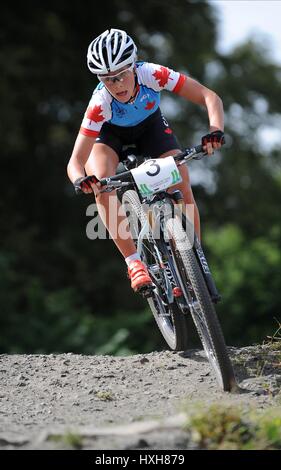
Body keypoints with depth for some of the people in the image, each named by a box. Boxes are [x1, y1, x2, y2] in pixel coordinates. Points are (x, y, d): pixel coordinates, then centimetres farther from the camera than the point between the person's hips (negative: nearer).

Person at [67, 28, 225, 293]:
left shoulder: (152, 74, -36)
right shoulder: (101, 102, -38)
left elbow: (209, 97, -34)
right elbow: (76, 161, -39)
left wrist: (215, 131, -52)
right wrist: (80, 179, -62)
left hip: (150, 125, 1)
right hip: (110, 133, -1)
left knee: (182, 187, -17)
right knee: (101, 184, -31)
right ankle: (134, 262, -25)